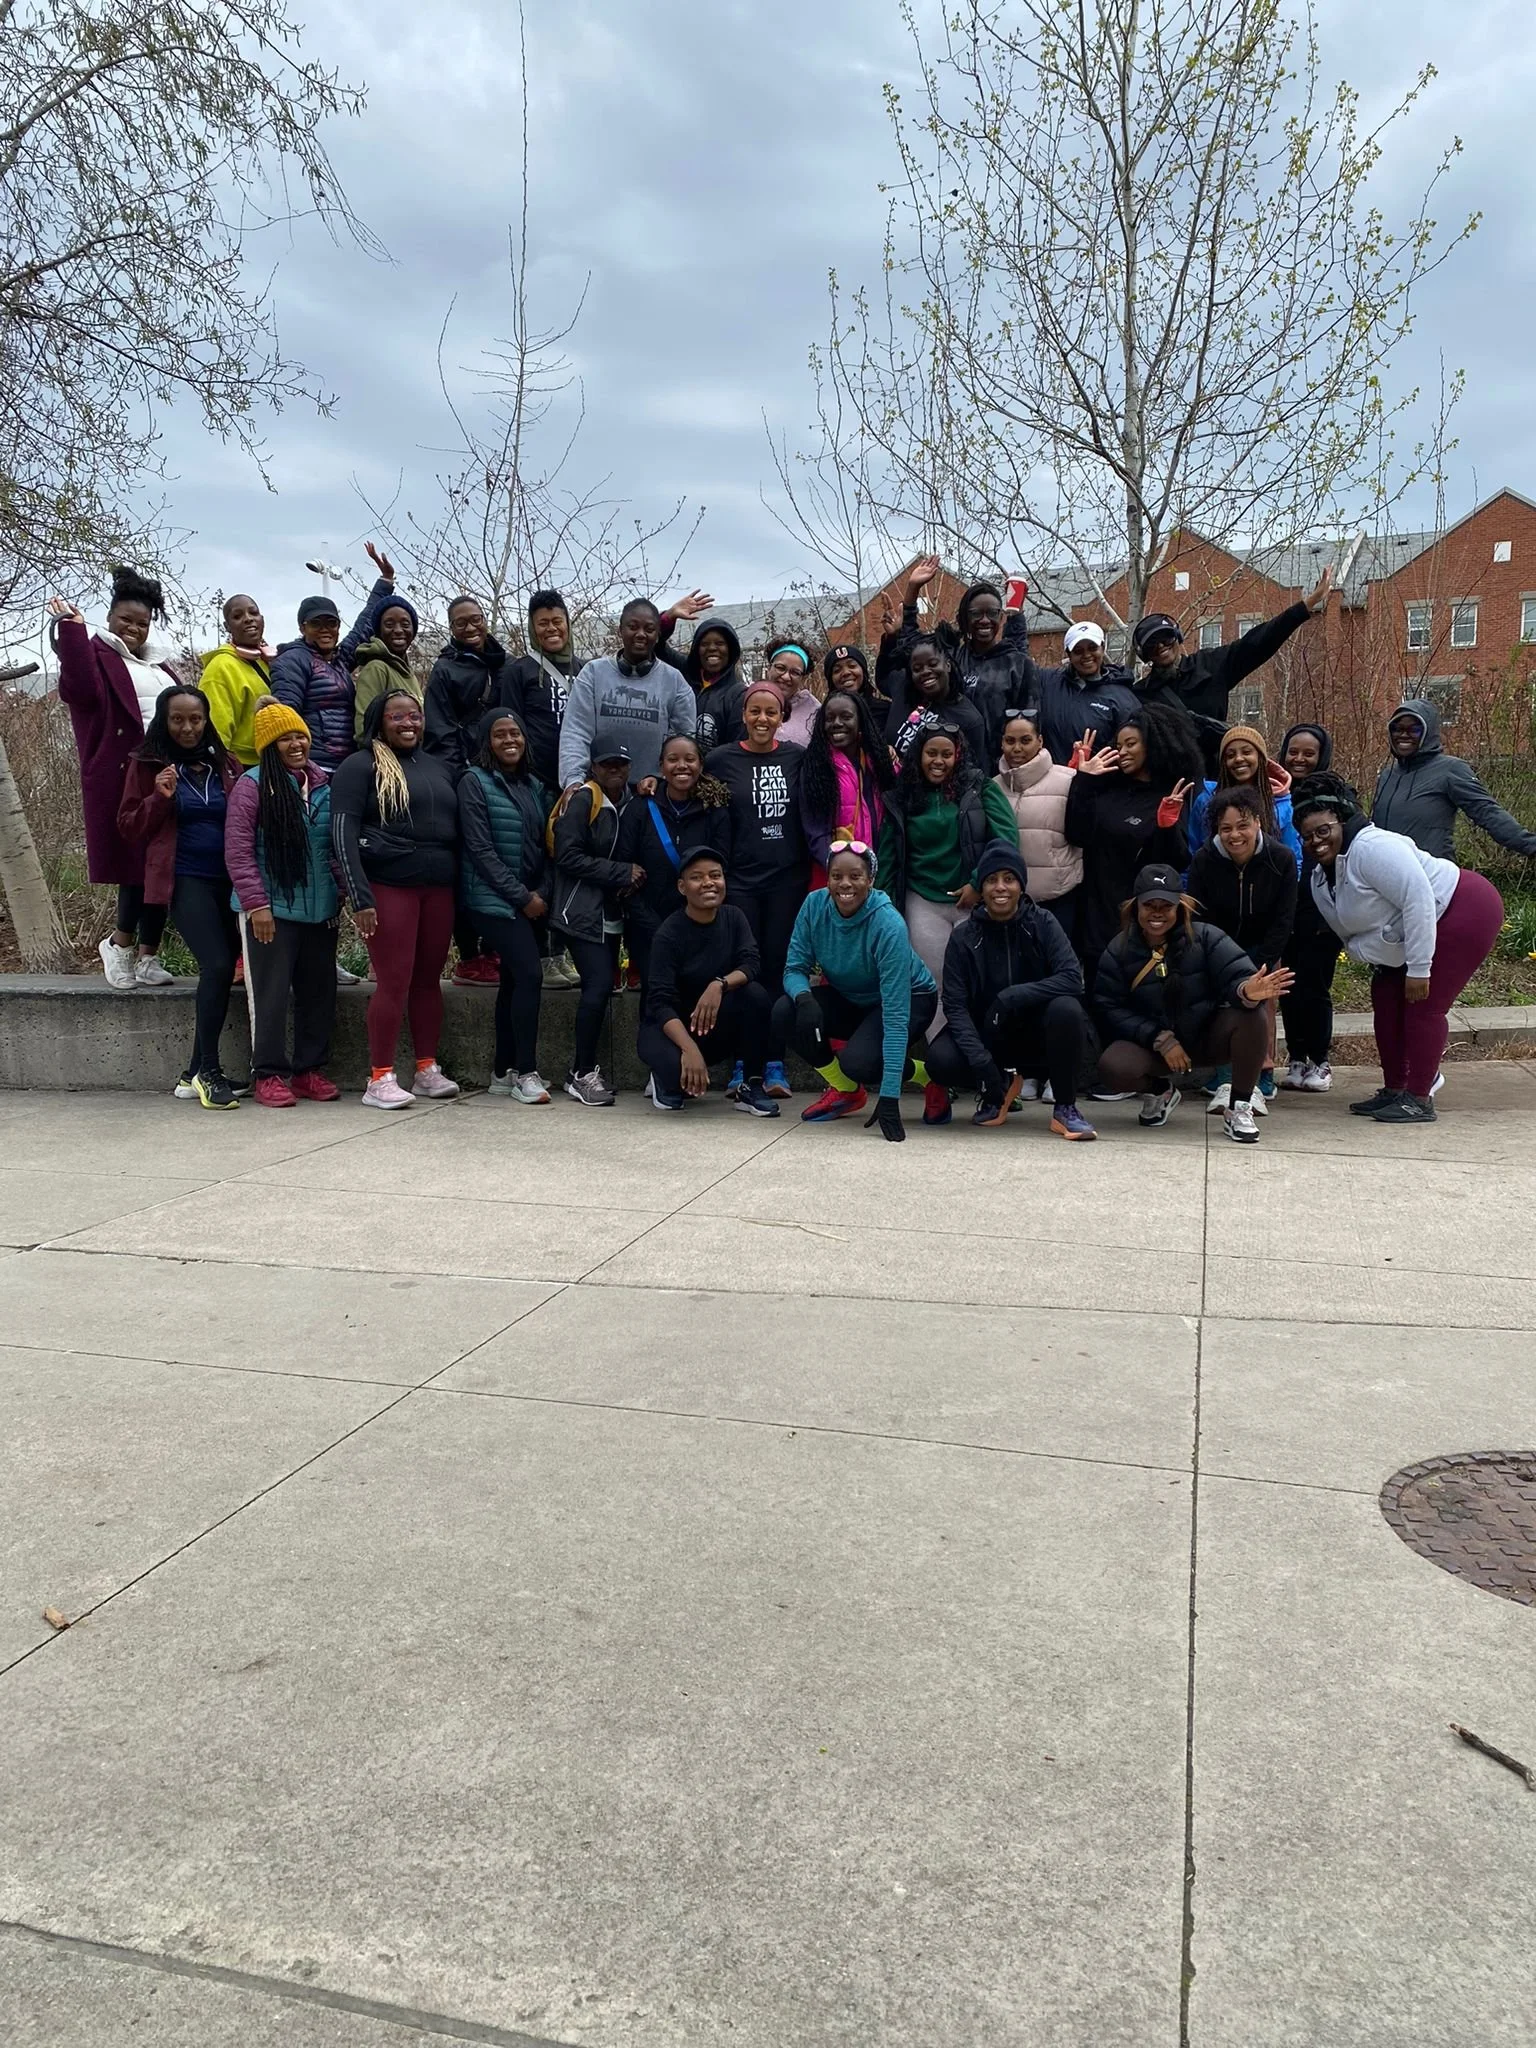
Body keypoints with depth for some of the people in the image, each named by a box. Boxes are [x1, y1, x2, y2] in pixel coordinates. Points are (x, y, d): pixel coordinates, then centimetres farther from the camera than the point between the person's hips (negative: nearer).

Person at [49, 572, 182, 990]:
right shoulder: (98, 655, 2)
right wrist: (72, 629, -22)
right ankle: (121, 944, 12)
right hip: (125, 780, -6)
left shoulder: (159, 667, 24)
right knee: (139, 865, -9)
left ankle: (148, 955, 12)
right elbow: (82, 691, -19)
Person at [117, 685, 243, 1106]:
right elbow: (129, 828, 4)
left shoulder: (225, 764, 13)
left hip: (228, 879, 5)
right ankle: (208, 1071, -9)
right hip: (186, 880, -4)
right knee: (218, 966, -19)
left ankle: (196, 1074, 15)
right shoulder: (147, 765, 4)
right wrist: (160, 798, -13)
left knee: (220, 970, 3)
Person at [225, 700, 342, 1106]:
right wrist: (256, 904, -14)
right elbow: (237, 852, -9)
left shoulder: (323, 784, 9)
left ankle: (309, 1069, 21)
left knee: (320, 992, 9)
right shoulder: (252, 785, -6)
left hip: (319, 909, 5)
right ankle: (268, 1074, 10)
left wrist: (340, 891, 12)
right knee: (271, 994, 0)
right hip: (271, 910, -5)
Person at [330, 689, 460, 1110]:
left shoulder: (436, 768, 17)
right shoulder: (361, 766, -1)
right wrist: (360, 897, -17)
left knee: (429, 979, 8)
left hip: (438, 887, 5)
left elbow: (455, 829, 20)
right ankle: (380, 1079, 1)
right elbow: (343, 834, -9)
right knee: (394, 982, -6)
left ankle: (427, 1070, 17)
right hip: (388, 887, -5)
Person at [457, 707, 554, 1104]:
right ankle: (526, 1072, -9)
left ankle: (503, 1071, 18)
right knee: (531, 974, -16)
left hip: (531, 901, 7)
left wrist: (542, 893, -4)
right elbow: (481, 849, -11)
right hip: (493, 900, -7)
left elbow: (545, 847, 12)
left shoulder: (534, 786, 13)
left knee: (513, 980, 10)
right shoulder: (475, 781, -5)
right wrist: (522, 896, -14)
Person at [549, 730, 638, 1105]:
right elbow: (568, 856, -16)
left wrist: (632, 883, -4)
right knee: (599, 985, -13)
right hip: (582, 912, -7)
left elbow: (632, 854, 18)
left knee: (600, 987, 6)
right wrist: (622, 873, -15)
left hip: (612, 914, 7)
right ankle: (583, 1074, -1)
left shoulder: (630, 801, 11)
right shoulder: (581, 799, -9)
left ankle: (583, 1070, 17)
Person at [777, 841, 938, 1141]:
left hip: (910, 999, -5)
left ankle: (930, 1076, 0)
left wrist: (889, 1097, -40)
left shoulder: (888, 924, -33)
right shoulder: (815, 905, -18)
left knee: (858, 1061, -33)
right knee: (786, 1012, -22)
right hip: (849, 999, 5)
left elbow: (894, 1014, -35)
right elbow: (795, 968, -12)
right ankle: (846, 1091, 2)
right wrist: (804, 998, -40)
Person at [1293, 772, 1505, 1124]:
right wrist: (1378, 964, 0)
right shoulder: (1320, 877, 5)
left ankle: (1418, 1100, -5)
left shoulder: (1371, 847, -26)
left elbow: (1419, 899, -30)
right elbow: (1349, 927, 12)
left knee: (1424, 1006, -12)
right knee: (1387, 999, 8)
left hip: (1465, 913, -10)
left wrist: (1418, 969, -29)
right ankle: (1393, 1090, 17)